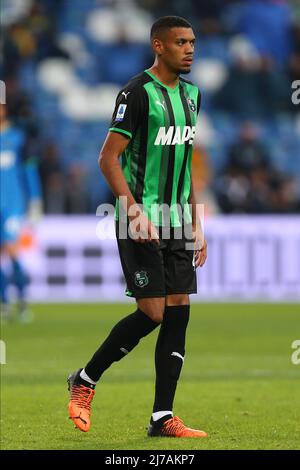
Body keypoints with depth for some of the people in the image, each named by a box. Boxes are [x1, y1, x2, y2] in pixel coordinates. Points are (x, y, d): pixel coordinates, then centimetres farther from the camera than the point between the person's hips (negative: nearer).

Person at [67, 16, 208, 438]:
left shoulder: (190, 94, 14)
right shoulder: (138, 93, -10)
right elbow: (108, 158, -13)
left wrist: (196, 226, 18)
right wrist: (136, 211, -21)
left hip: (176, 224, 7)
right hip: (141, 223, -7)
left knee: (178, 312, 1)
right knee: (152, 313, -11)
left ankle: (163, 418, 3)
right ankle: (85, 380, 10)